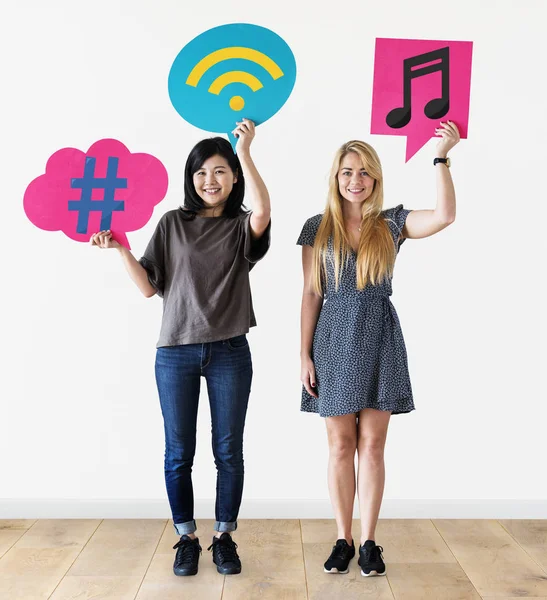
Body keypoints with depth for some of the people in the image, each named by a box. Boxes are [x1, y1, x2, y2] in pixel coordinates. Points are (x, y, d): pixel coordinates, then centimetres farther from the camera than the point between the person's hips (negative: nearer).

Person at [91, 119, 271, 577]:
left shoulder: (241, 227, 5)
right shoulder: (173, 223, 7)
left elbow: (264, 210, -21)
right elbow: (149, 287, 3)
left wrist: (244, 151, -21)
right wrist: (120, 249, -10)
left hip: (229, 352, 0)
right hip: (175, 352, 1)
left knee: (229, 451, 7)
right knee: (179, 453, 8)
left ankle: (224, 537, 26)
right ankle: (187, 538, 27)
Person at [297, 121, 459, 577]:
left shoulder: (392, 223, 4)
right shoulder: (318, 228, 4)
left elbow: (445, 216, -14)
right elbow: (311, 293, 2)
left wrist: (442, 156, -15)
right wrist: (305, 355, -1)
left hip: (379, 339, 0)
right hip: (334, 339, 0)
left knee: (372, 445, 6)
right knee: (341, 445, 7)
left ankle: (369, 542, 21)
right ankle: (343, 540, 22)